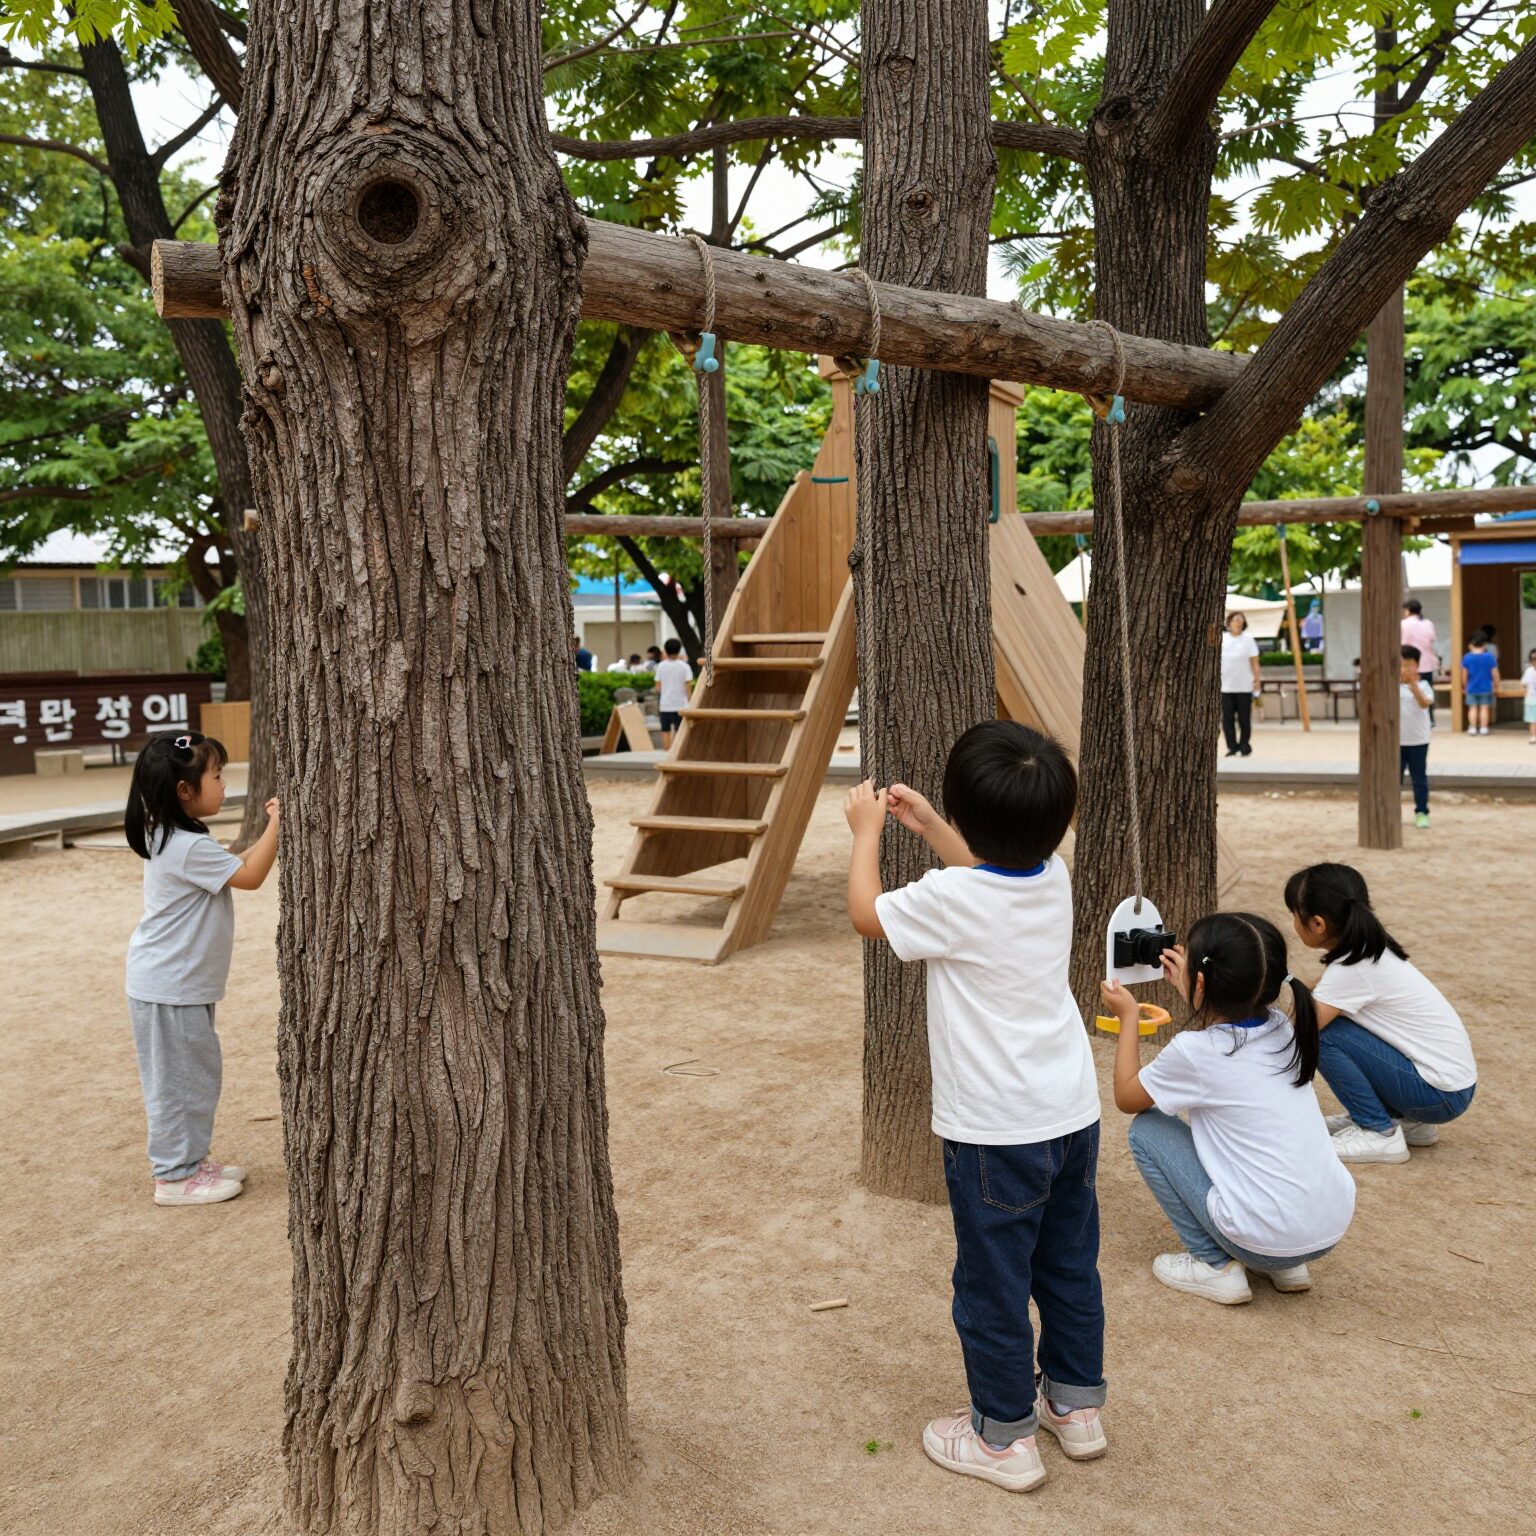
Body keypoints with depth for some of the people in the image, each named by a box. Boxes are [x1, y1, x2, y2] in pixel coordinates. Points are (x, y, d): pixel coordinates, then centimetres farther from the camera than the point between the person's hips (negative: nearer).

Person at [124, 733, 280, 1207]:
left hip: (184, 983, 10)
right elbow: (248, 876, -22)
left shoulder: (172, 838, 7)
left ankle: (193, 1157, 31)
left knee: (197, 1074, 19)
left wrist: (268, 831, 4)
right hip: (168, 988, -10)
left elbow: (233, 866, 14)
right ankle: (175, 1176, 13)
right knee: (177, 1080, 1)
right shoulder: (188, 848, -25)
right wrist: (276, 823, -17)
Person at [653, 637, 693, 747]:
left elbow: (658, 685, 3)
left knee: (665, 731, 8)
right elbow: (688, 684, -10)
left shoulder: (661, 666, 1)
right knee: (680, 732, 2)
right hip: (680, 704, -2)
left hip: (665, 705, 2)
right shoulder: (684, 666, -6)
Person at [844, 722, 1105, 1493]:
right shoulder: (1054, 877, -3)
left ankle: (1003, 1436, 24)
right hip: (1072, 1113, 7)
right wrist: (926, 825, 22)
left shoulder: (950, 899, -23)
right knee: (1069, 1267, 22)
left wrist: (867, 831, 9)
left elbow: (866, 913, -3)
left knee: (993, 1286, 10)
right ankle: (1076, 1403, 38)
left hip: (995, 1132, -7)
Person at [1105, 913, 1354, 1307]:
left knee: (1146, 1128, 5)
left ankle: (1215, 1266, 7)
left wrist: (1128, 1017, 13)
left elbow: (1126, 1098, 4)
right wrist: (1188, 985, 30)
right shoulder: (1283, 1029, 2)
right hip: (1336, 1226, 7)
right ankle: (1289, 1266, 22)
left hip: (1265, 1241, -7)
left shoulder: (1193, 1051, -15)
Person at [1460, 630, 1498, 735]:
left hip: (1472, 688, 1)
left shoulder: (1467, 657, -7)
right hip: (1486, 688, -1)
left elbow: (1464, 675, -3)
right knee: (1484, 708, 5)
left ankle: (1473, 729, 6)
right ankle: (1483, 728, 4)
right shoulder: (1490, 657, -8)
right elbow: (1495, 674, -5)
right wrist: (1496, 687, 5)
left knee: (1473, 708, 7)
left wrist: (1464, 687, 10)